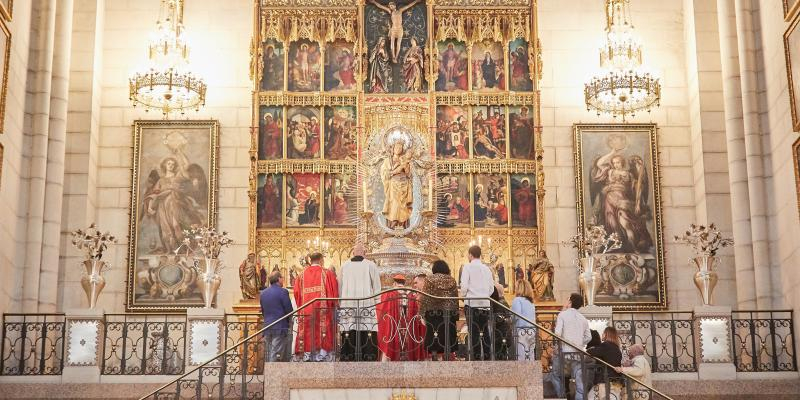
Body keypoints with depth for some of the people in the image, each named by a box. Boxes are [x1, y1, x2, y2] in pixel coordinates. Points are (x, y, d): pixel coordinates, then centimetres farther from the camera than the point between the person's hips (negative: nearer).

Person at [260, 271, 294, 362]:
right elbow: (289, 310, -8)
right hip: (280, 328, -6)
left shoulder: (263, 293, 11)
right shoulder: (282, 292, -9)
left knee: (269, 355, 10)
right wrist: (288, 321, 10)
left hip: (267, 327, 6)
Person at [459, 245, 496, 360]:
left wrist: (463, 294, 7)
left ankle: (477, 356, -5)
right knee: (485, 331, 10)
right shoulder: (487, 269, 10)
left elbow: (464, 286, -12)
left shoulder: (467, 267, -3)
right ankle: (487, 356, 10)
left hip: (472, 303, -4)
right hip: (485, 303, 4)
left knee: (474, 332, -2)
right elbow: (492, 288, 10)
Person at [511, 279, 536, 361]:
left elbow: (516, 315, -17)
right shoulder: (531, 301, 16)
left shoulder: (517, 300, -6)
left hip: (522, 331, -7)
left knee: (520, 358, -8)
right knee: (530, 357, 8)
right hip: (532, 331, 7)